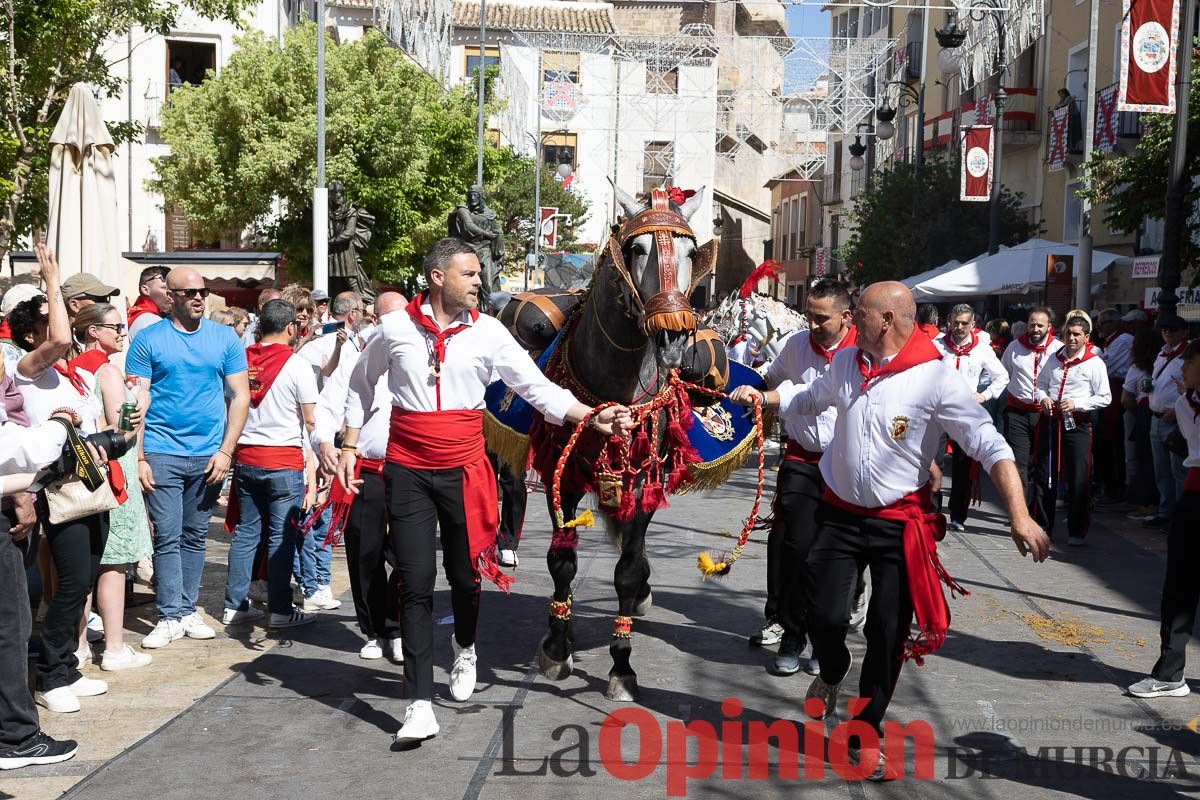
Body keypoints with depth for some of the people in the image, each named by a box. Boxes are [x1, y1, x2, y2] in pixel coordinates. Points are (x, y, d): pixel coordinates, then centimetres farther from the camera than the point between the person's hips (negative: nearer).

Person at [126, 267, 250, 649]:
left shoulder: (225, 338, 6)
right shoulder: (149, 339, 1)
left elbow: (240, 396, 6)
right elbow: (137, 401, -1)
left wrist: (226, 450, -3)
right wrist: (138, 457, -8)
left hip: (208, 456, 2)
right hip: (162, 454, -2)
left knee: (195, 536, 10)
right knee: (168, 537, -2)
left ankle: (188, 611, 18)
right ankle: (170, 617, 3)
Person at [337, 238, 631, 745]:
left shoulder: (488, 332, -2)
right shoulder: (395, 328, -2)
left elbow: (535, 386, -3)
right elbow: (361, 384, 14)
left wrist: (592, 417, -15)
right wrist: (350, 445, 9)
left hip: (463, 469, 1)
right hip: (407, 471, -1)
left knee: (465, 574, 13)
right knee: (415, 585, -3)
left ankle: (465, 649, 45)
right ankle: (420, 703, 3)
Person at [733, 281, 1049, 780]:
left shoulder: (934, 380, -18)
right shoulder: (846, 362, 0)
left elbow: (991, 447, -21)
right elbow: (810, 398, 24)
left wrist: (1019, 517, -29)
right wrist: (760, 396, 16)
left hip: (899, 523, -4)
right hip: (839, 514, 4)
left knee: (888, 634, 1)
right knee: (824, 616, 1)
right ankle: (831, 674, 37)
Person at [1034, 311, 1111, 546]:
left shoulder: (1095, 363, -5)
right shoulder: (1055, 359, 9)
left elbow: (1105, 398, -7)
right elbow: (1041, 384, 19)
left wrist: (1075, 404, -16)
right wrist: (1043, 397, -3)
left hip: (1078, 425, -4)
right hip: (1052, 421, 4)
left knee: (1078, 481, -3)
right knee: (1047, 477, 10)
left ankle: (1077, 532, 7)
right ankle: (1043, 526, 22)